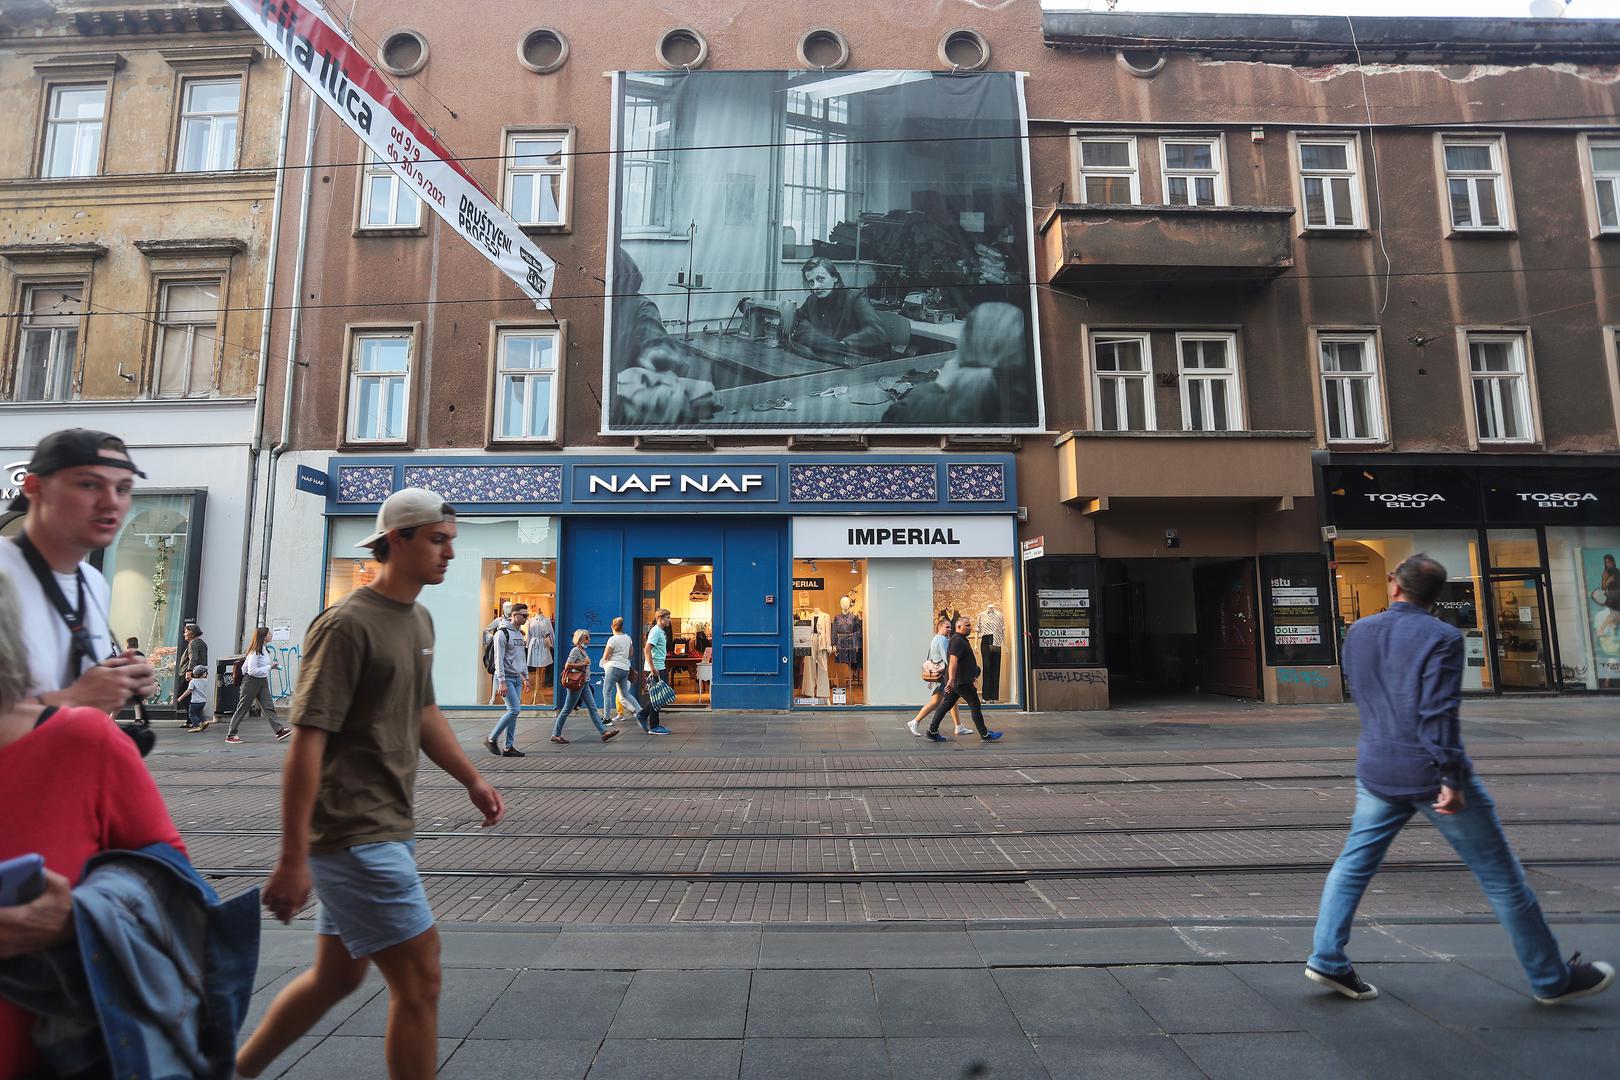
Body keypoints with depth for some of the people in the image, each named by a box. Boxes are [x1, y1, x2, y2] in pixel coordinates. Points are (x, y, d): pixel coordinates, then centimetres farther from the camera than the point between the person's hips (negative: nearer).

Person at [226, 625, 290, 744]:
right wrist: (270, 667, -21)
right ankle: (230, 735, 14)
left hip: (263, 681, 8)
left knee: (268, 706, -1)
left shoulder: (265, 649, 10)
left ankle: (279, 731, -8)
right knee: (242, 708, 3)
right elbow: (252, 671, -23)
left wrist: (273, 664, 5)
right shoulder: (255, 651, -18)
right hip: (251, 681, -8)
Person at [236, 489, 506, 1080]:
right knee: (419, 980, -1)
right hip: (355, 834, -9)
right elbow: (306, 742, -19)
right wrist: (293, 858, -19)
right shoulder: (347, 624, -17)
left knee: (337, 976, 21)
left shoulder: (420, 620, 10)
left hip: (388, 828, 9)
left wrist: (472, 778, 14)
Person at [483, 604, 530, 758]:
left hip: (517, 678, 8)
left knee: (514, 711, 5)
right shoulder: (502, 633, -10)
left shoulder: (520, 634, 15)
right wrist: (502, 681, -19)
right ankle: (491, 739, 1)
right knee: (514, 709, -13)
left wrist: (525, 677, 20)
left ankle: (508, 747, 8)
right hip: (506, 677, -8)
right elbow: (499, 659, -15)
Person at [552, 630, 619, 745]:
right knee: (567, 710, 0)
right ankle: (555, 735, 11)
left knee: (593, 708, 4)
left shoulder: (583, 651, 14)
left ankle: (604, 732, 2)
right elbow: (567, 665, -22)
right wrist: (583, 663, -18)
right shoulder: (575, 650, -12)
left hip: (584, 684, 9)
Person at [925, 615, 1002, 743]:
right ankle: (984, 735, 5)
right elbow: (953, 660, -28)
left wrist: (971, 675, 37)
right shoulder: (958, 641, -16)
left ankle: (932, 732, 9)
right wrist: (951, 679, -36)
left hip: (955, 681, 10)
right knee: (975, 705, -2)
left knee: (945, 705, 9)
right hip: (961, 682, -10)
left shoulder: (960, 640, 19)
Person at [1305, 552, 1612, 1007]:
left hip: (1376, 770, 5)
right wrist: (1451, 779, -16)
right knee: (1500, 875, 13)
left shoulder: (1357, 633, 5)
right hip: (1431, 774, -4)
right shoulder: (1441, 636, -11)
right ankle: (1551, 978, 28)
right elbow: (1439, 713, -18)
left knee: (1353, 863, 10)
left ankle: (1327, 959, 10)